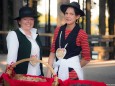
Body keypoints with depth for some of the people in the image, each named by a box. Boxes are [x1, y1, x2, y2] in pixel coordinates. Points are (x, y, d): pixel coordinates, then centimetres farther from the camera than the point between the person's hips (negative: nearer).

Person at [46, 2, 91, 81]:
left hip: (72, 74, -3)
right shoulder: (58, 30, 3)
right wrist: (49, 71, -1)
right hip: (57, 72, 4)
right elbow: (53, 51, 5)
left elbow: (86, 58, -3)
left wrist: (74, 68, 3)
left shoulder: (81, 34, -8)